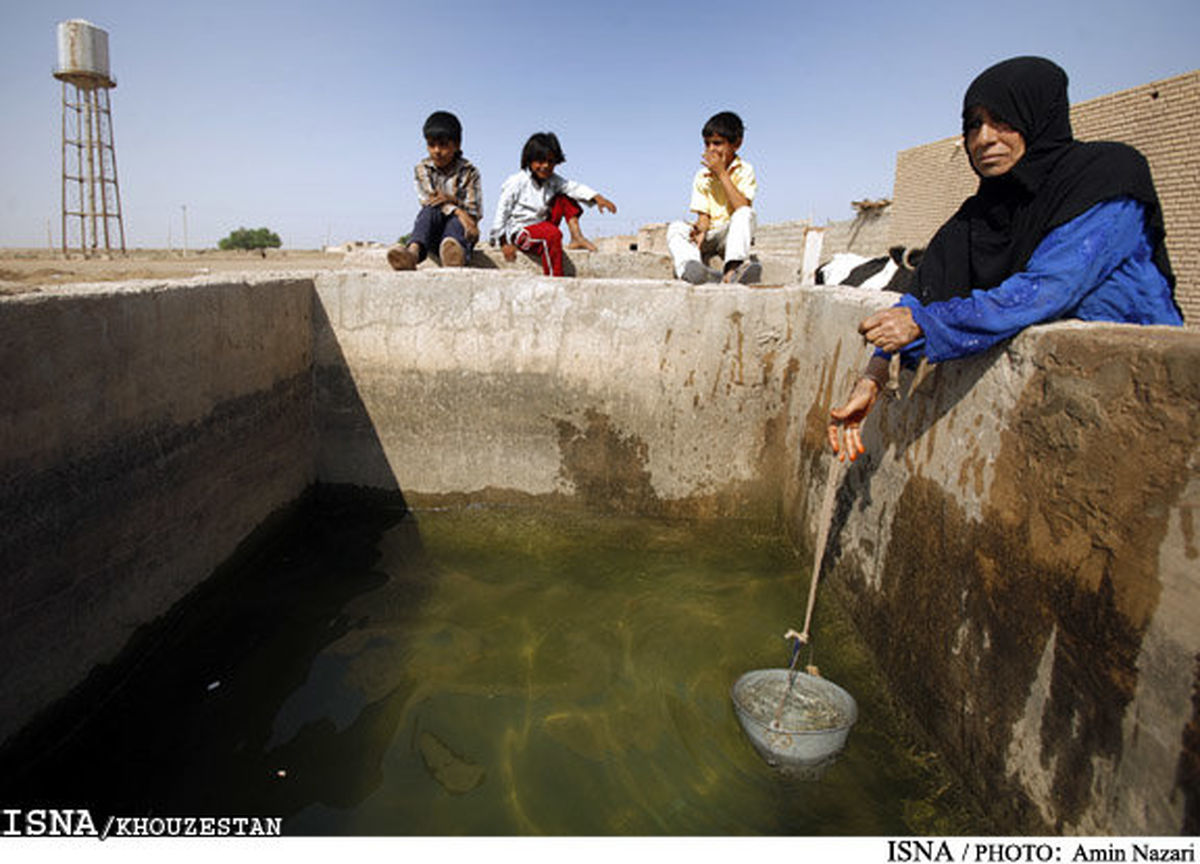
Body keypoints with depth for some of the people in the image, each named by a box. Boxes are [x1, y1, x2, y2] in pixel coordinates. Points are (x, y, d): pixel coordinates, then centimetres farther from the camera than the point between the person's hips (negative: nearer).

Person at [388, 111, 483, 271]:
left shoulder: (469, 172, 4)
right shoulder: (422, 169, 7)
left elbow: (475, 212, -3)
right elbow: (428, 199, -10)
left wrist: (452, 199, -21)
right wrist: (458, 211, -27)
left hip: (459, 228, -1)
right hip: (432, 231, 1)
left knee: (456, 220, -35)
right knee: (431, 209, -32)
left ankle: (456, 251, -74)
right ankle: (414, 251, -64)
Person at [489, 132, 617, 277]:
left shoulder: (552, 181, 5)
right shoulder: (517, 182, -11)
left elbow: (574, 187, -9)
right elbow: (501, 212, -10)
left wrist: (596, 197, -28)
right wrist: (504, 243, -15)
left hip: (542, 227, 7)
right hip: (520, 232, -7)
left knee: (565, 199, 2)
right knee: (552, 234, -37)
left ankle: (577, 238, -10)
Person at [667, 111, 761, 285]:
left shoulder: (744, 171, 0)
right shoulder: (702, 176, 10)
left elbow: (742, 207, -17)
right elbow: (703, 215, 3)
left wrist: (722, 173, -15)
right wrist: (701, 230, -22)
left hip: (733, 233, -2)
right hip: (710, 236, 3)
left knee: (745, 214, -32)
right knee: (675, 228, -23)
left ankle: (732, 270, -54)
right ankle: (690, 267, -55)